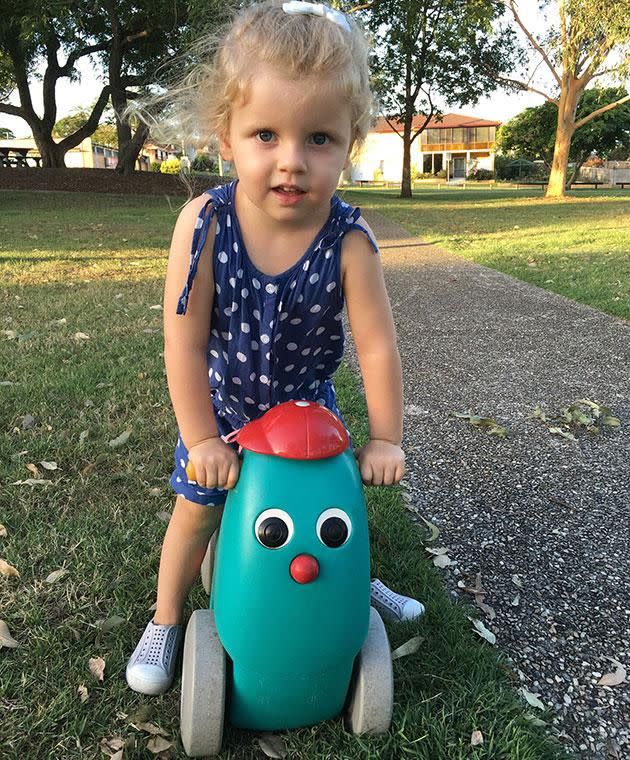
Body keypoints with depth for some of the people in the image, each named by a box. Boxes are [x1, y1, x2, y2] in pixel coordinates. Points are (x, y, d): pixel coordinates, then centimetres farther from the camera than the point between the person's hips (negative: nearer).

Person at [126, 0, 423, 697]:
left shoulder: (349, 241, -28)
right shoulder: (203, 224, -28)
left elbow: (377, 346, -19)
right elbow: (184, 342, -22)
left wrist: (384, 437, -13)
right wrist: (201, 437, -17)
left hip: (306, 402, 1)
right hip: (220, 403, 0)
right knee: (198, 508, 12)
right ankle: (166, 621, 37)